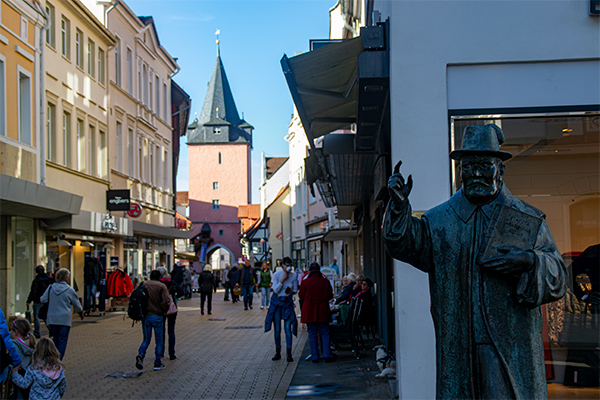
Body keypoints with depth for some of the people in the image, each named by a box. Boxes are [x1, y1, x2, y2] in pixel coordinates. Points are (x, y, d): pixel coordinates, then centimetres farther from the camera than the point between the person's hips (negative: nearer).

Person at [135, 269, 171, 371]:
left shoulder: (143, 285, 5)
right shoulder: (162, 286, -6)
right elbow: (166, 301, -15)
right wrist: (164, 311, 3)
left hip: (145, 316, 3)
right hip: (157, 316, -3)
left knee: (146, 339, 15)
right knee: (159, 340, 8)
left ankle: (141, 355, -12)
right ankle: (157, 364, 9)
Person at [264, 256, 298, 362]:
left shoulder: (294, 276, 0)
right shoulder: (277, 274, -5)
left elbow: (295, 290, 9)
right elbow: (275, 290, -10)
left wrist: (291, 291, -14)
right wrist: (282, 279, -19)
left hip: (288, 302, 0)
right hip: (277, 302, 0)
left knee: (288, 328, -8)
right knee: (277, 329, 4)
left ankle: (289, 354, -4)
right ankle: (278, 352, 15)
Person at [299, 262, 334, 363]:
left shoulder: (305, 282, -5)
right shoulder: (325, 281, -4)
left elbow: (301, 297, 2)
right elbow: (330, 296, 4)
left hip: (309, 310, 0)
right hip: (323, 311, 0)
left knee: (312, 334, 6)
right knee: (325, 333, 8)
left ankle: (314, 357, 6)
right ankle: (327, 355, 0)